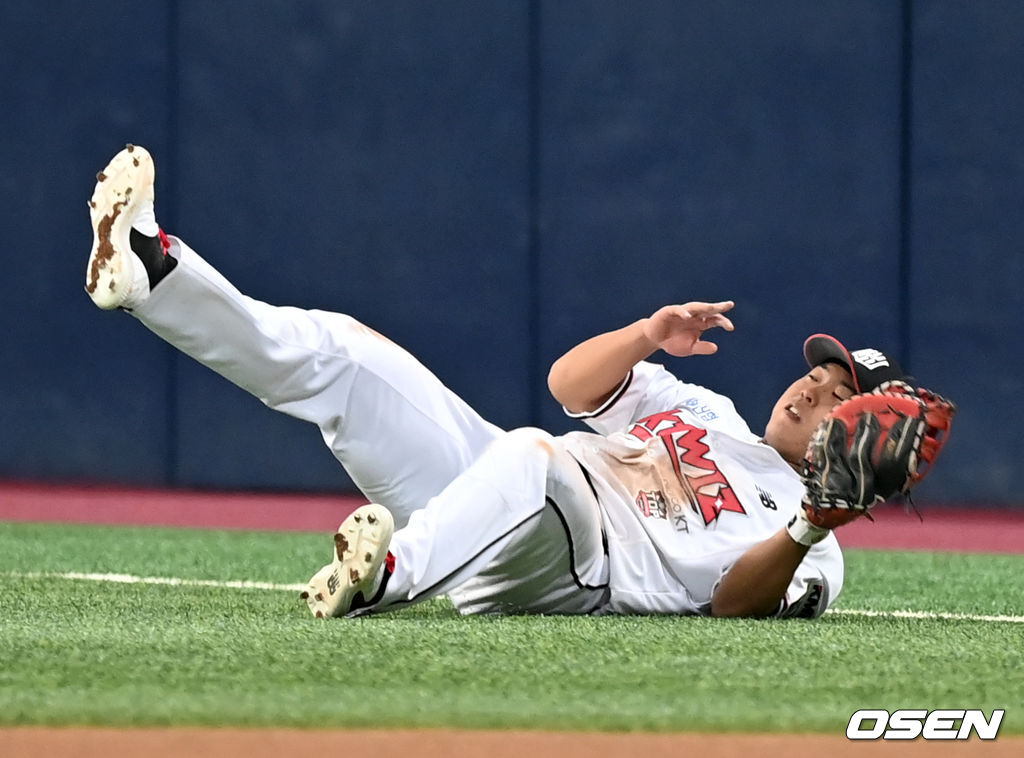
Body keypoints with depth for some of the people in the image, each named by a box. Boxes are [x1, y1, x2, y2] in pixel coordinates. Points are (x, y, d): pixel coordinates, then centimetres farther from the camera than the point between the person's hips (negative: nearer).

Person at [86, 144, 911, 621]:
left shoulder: (803, 533, 9)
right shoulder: (706, 411, 30)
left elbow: (735, 604, -12)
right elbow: (574, 382, 19)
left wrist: (809, 531, -28)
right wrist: (649, 334, 2)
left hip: (572, 570, -8)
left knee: (533, 454, -43)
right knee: (336, 349, -2)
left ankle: (387, 576, -66)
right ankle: (147, 266, -12)